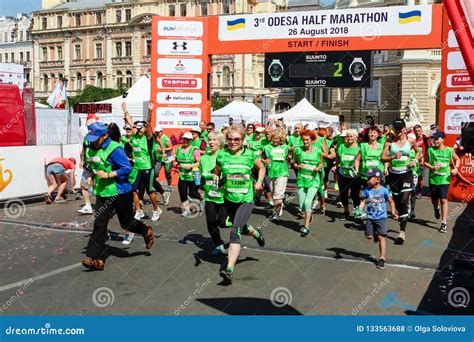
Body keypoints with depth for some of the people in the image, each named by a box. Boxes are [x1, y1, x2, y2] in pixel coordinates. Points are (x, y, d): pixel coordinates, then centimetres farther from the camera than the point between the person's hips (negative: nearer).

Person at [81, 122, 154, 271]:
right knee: (99, 224, -3)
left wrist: (108, 175, -25)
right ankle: (96, 259, -1)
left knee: (126, 222, 9)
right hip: (102, 193, 6)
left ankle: (146, 232, 40)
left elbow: (127, 168, -22)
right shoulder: (90, 149, 6)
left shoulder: (114, 149, -19)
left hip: (120, 192, -6)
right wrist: (92, 177, 8)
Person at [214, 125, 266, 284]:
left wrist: (259, 182, 0)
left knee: (235, 232, -19)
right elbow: (216, 173, 12)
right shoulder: (222, 155, -3)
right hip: (229, 199, 4)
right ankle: (256, 232, 59)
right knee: (241, 228, 23)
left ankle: (229, 269, -23)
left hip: (246, 199, -4)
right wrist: (215, 182, -7)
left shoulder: (250, 155, -5)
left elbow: (261, 168, 13)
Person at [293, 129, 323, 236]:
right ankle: (310, 213, 39)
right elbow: (294, 163, 11)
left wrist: (318, 168, -7)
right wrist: (298, 166, -11)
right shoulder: (298, 150, 1)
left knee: (307, 202, -18)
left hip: (313, 180, -2)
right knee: (302, 206, 4)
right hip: (301, 180, 2)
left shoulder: (318, 151, -1)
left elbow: (321, 163, 13)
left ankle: (306, 227, -9)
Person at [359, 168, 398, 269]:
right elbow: (363, 201, -2)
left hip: (381, 217, -3)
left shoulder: (384, 190, -9)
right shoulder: (367, 190, -3)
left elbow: (391, 201, 3)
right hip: (370, 217, 3)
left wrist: (393, 212, -1)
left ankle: (382, 258, 5)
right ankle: (375, 235, 39)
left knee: (381, 237, -4)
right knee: (369, 236, 2)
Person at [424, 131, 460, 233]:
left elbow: (457, 159, 12)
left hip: (445, 179, -2)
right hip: (433, 179, 2)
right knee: (434, 199, 16)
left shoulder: (449, 150, -5)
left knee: (443, 200, -9)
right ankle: (436, 209, 53)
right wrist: (431, 167, -16)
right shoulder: (430, 150, -5)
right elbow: (425, 161, 3)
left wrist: (456, 168, -5)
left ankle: (444, 223, -6)